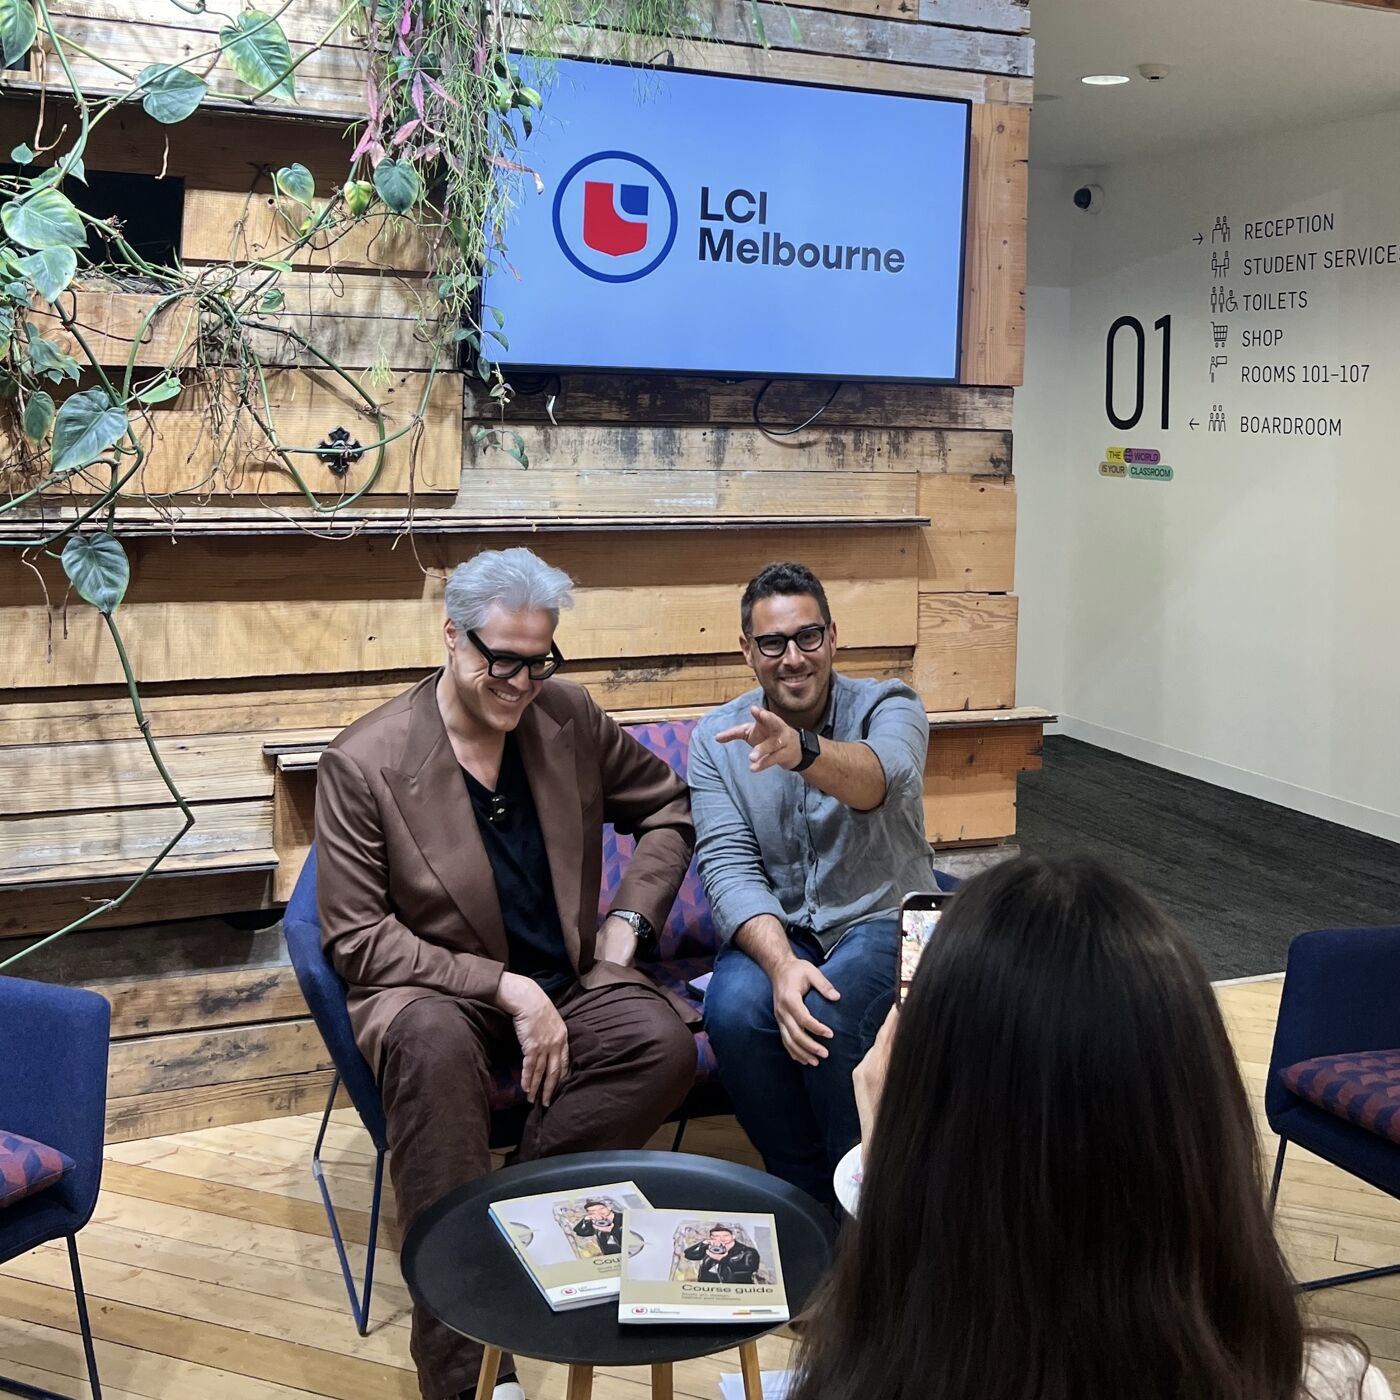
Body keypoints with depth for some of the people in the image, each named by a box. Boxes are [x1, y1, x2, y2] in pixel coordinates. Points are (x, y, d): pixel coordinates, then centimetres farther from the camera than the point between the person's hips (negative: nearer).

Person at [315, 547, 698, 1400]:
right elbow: (356, 936, -13)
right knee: (432, 1042, -39)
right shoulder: (366, 761, -12)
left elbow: (667, 808, 16)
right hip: (438, 990, -3)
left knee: (664, 1042, -28)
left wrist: (629, 922, 1)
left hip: (566, 981, 4)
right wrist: (506, 989, -21)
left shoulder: (567, 715, 1)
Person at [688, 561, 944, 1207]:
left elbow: (883, 776, -32)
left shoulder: (888, 707, -6)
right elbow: (727, 864, -10)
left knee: (827, 1020, -33)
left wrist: (802, 752, -55)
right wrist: (780, 963, -28)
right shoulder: (716, 738, 1)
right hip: (775, 929, 2)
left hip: (880, 919, -2)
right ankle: (806, 1195, -7)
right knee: (735, 1010, -31)